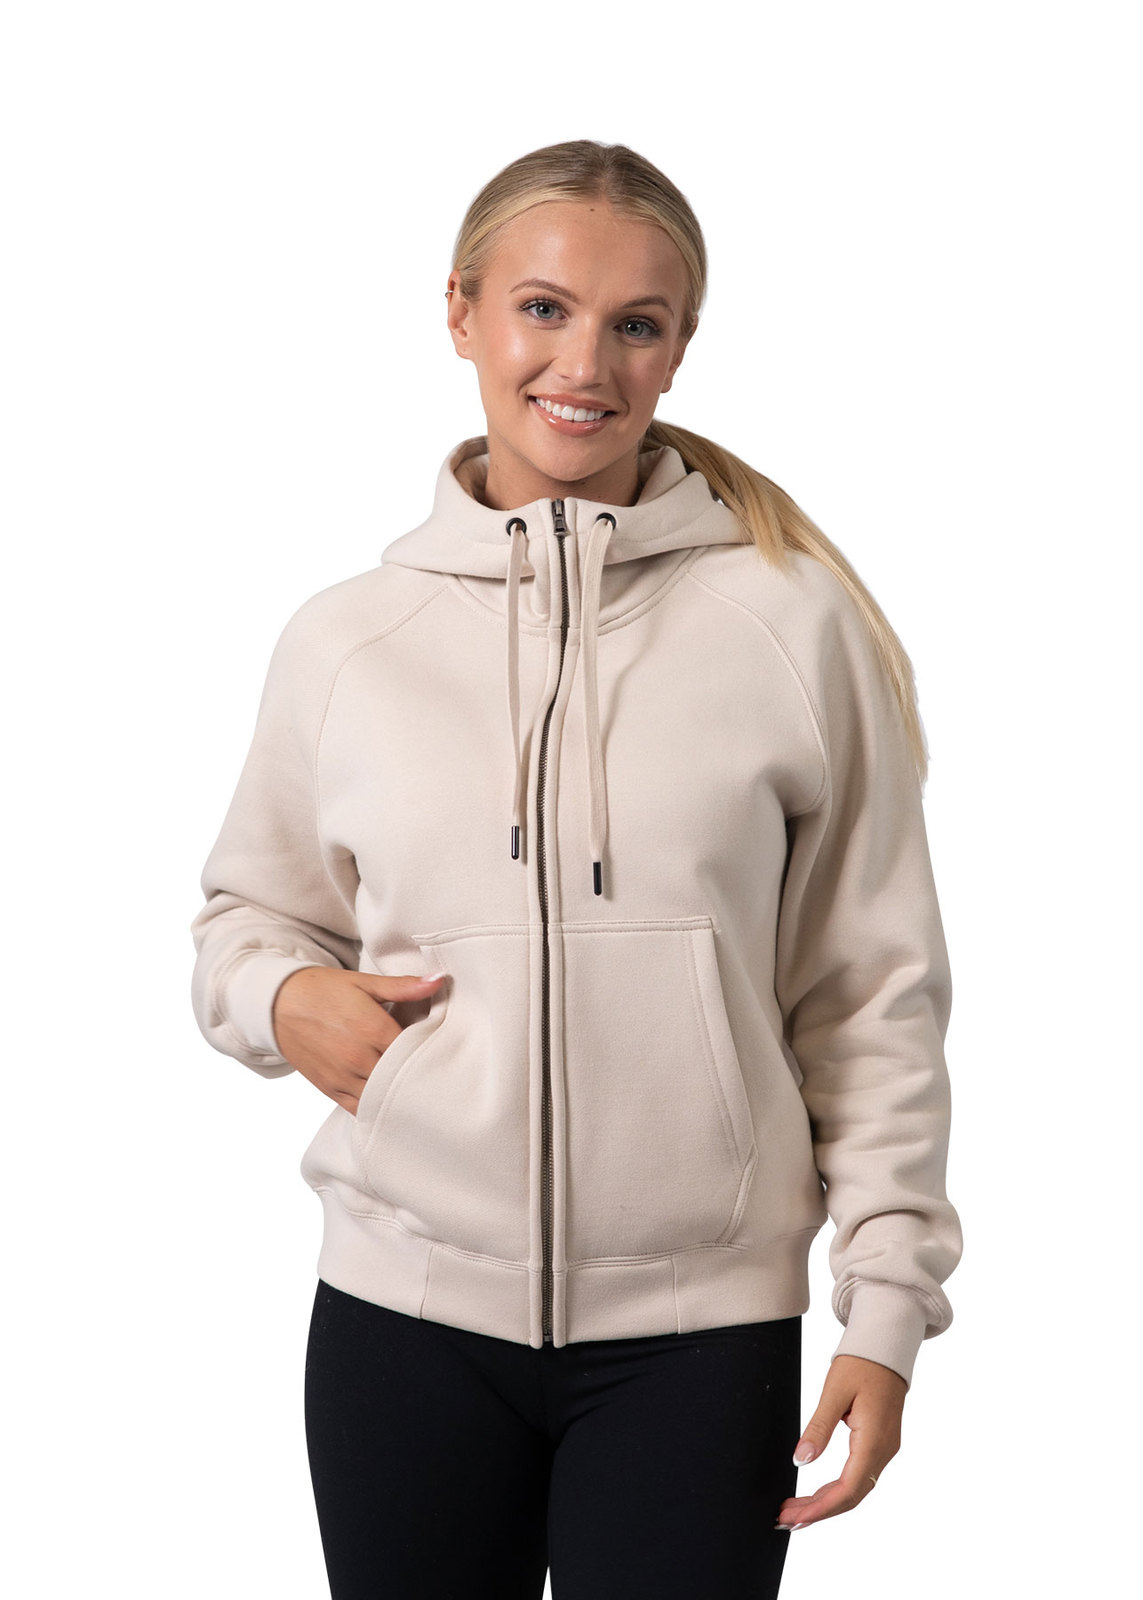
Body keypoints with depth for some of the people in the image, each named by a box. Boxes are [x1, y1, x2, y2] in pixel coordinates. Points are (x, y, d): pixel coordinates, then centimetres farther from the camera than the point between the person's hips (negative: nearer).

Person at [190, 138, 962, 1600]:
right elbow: (245, 913, 18)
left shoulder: (795, 621, -2)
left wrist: (886, 1310, -2)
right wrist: (284, 996, -5)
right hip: (405, 1313, 2)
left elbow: (872, 992, 1)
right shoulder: (342, 641, 3)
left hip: (700, 1328, -1)